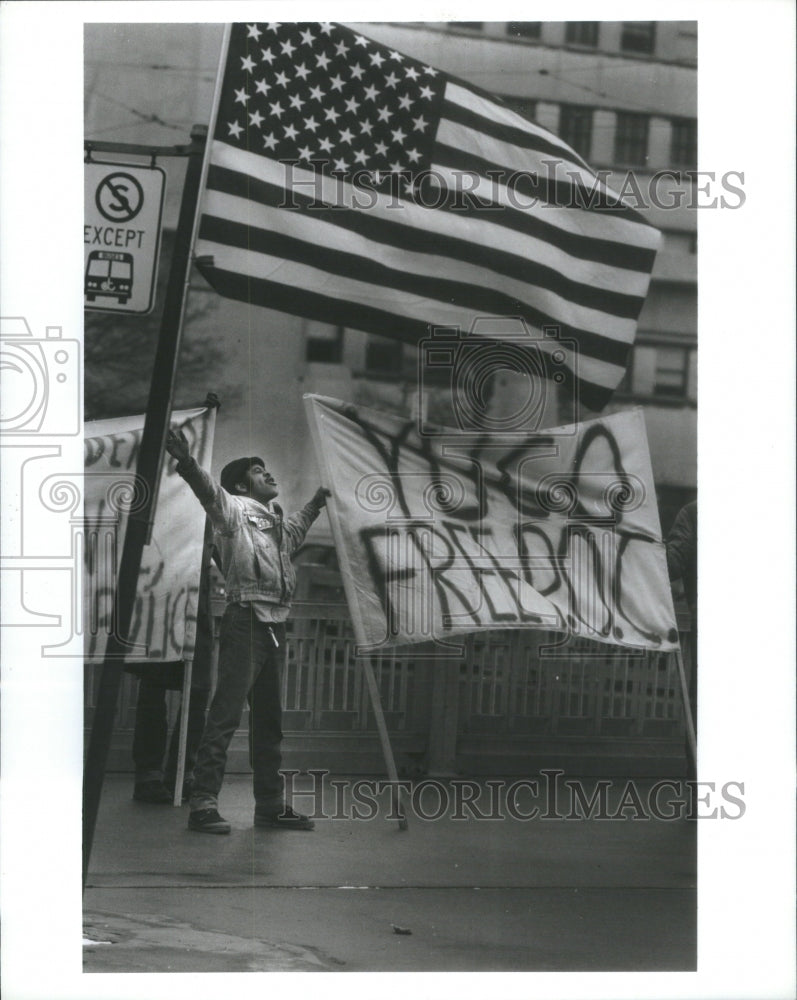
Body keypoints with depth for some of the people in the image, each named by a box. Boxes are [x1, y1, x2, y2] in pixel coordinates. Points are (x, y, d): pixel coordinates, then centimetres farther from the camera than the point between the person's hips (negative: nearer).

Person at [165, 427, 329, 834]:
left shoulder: (278, 522, 24)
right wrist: (187, 462, -40)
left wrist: (317, 500, 58)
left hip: (275, 627, 8)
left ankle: (271, 805, 16)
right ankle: (203, 803, -15)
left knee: (269, 720, 11)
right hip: (246, 620, -8)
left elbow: (297, 527, 50)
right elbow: (207, 488, -21)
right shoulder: (233, 508, 1)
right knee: (226, 712, -13)